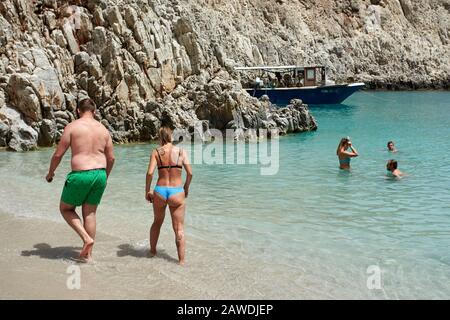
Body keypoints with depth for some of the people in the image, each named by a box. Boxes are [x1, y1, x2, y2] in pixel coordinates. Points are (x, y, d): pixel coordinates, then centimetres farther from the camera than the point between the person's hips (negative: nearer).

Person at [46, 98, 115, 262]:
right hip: (99, 174, 5)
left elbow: (58, 154, -4)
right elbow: (111, 158, 11)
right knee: (90, 213, 15)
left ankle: (87, 238, -1)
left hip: (80, 175, -5)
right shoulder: (103, 129, 9)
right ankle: (88, 254, 17)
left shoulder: (72, 127, -5)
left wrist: (50, 173, 12)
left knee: (66, 209, 16)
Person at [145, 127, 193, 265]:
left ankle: (152, 251, 39)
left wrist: (147, 191, 1)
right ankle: (181, 261, 3)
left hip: (160, 191, 1)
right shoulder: (181, 151, 1)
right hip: (177, 192, -1)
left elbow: (150, 173, -11)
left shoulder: (156, 152, 0)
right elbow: (190, 173, -5)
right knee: (179, 229, 5)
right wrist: (186, 188, 12)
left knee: (157, 222, 25)